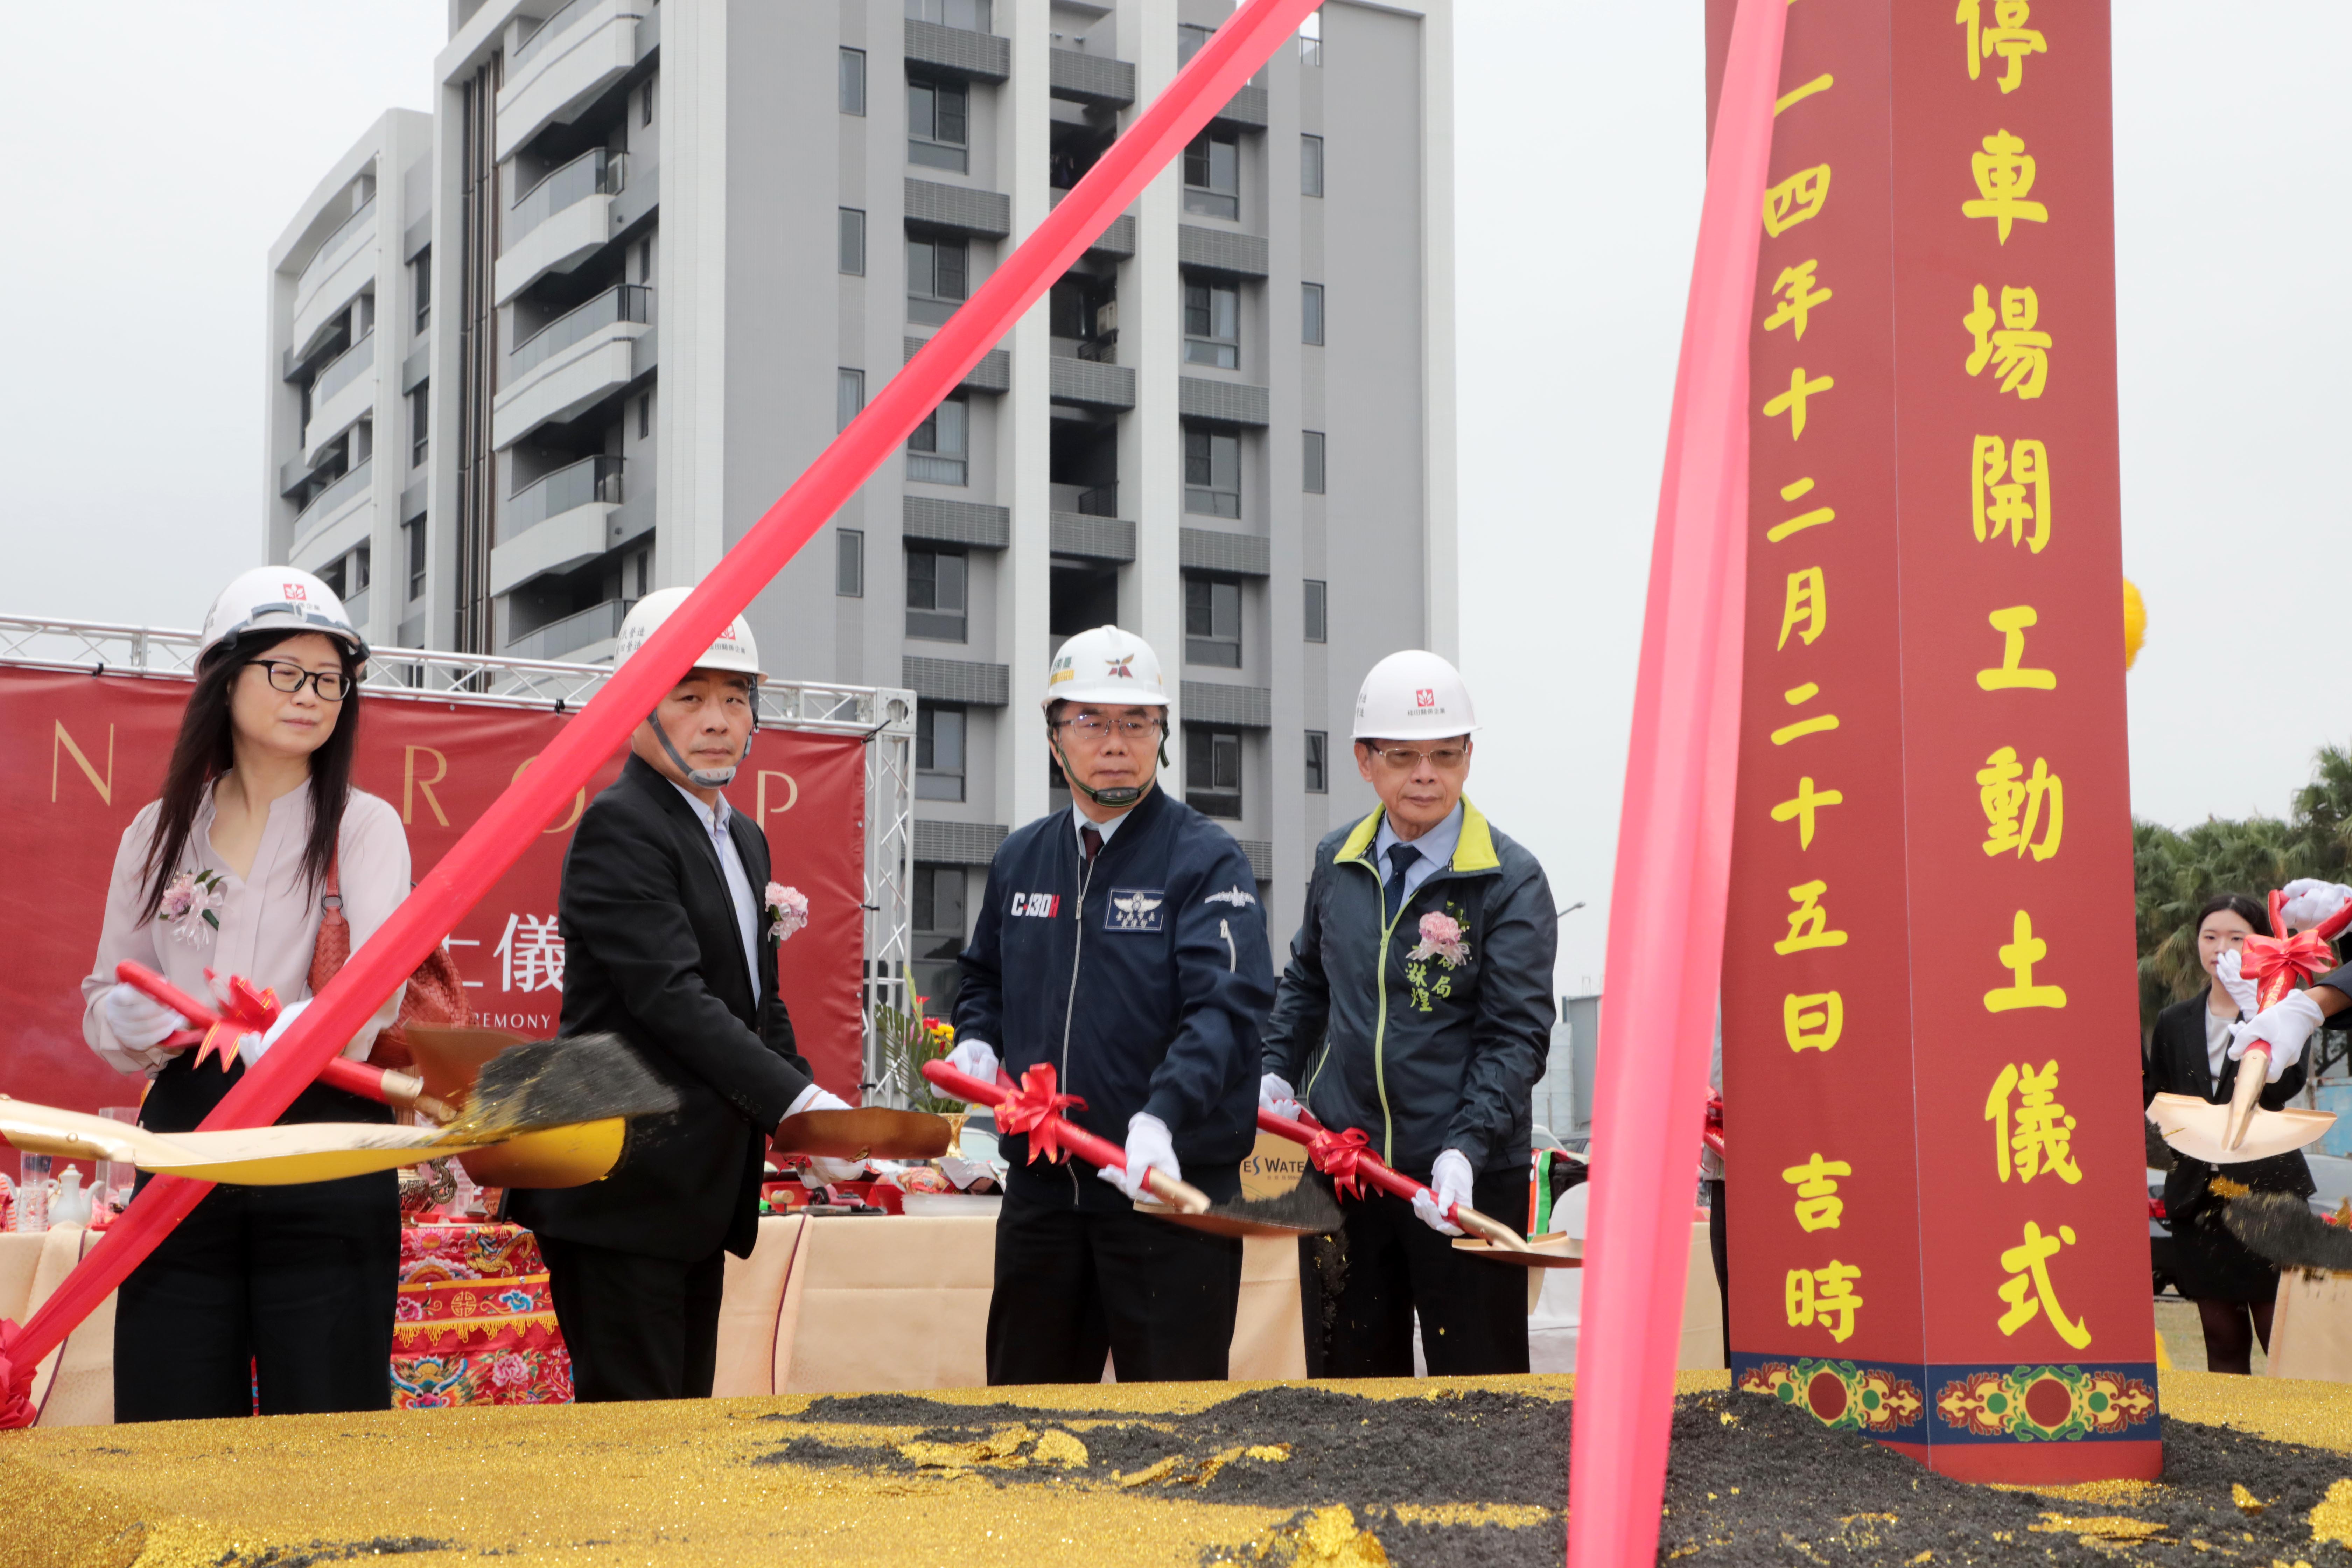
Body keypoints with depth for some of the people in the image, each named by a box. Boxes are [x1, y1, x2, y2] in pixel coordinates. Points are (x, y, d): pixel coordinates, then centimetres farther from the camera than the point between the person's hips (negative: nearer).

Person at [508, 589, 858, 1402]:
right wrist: (800, 1104, -24)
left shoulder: (745, 841, 18)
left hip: (701, 1196, 9)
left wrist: (821, 1121, 7)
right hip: (624, 1190, -9)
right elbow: (673, 998, -21)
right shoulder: (619, 827, -12)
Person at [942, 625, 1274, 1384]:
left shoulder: (1206, 859, -6)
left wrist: (1161, 1116, -34)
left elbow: (1225, 1007, -19)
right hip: (1041, 1189, 5)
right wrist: (977, 1043, 5)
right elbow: (984, 976, 28)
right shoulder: (1019, 861, 13)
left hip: (1167, 1181, -5)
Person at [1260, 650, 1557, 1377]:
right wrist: (1276, 1073, 9)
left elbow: (1516, 1036, -12)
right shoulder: (1336, 863, 8)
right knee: (1347, 1373, 12)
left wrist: (1466, 1148, -23)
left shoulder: (1511, 881, -8)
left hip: (1463, 1180, -4)